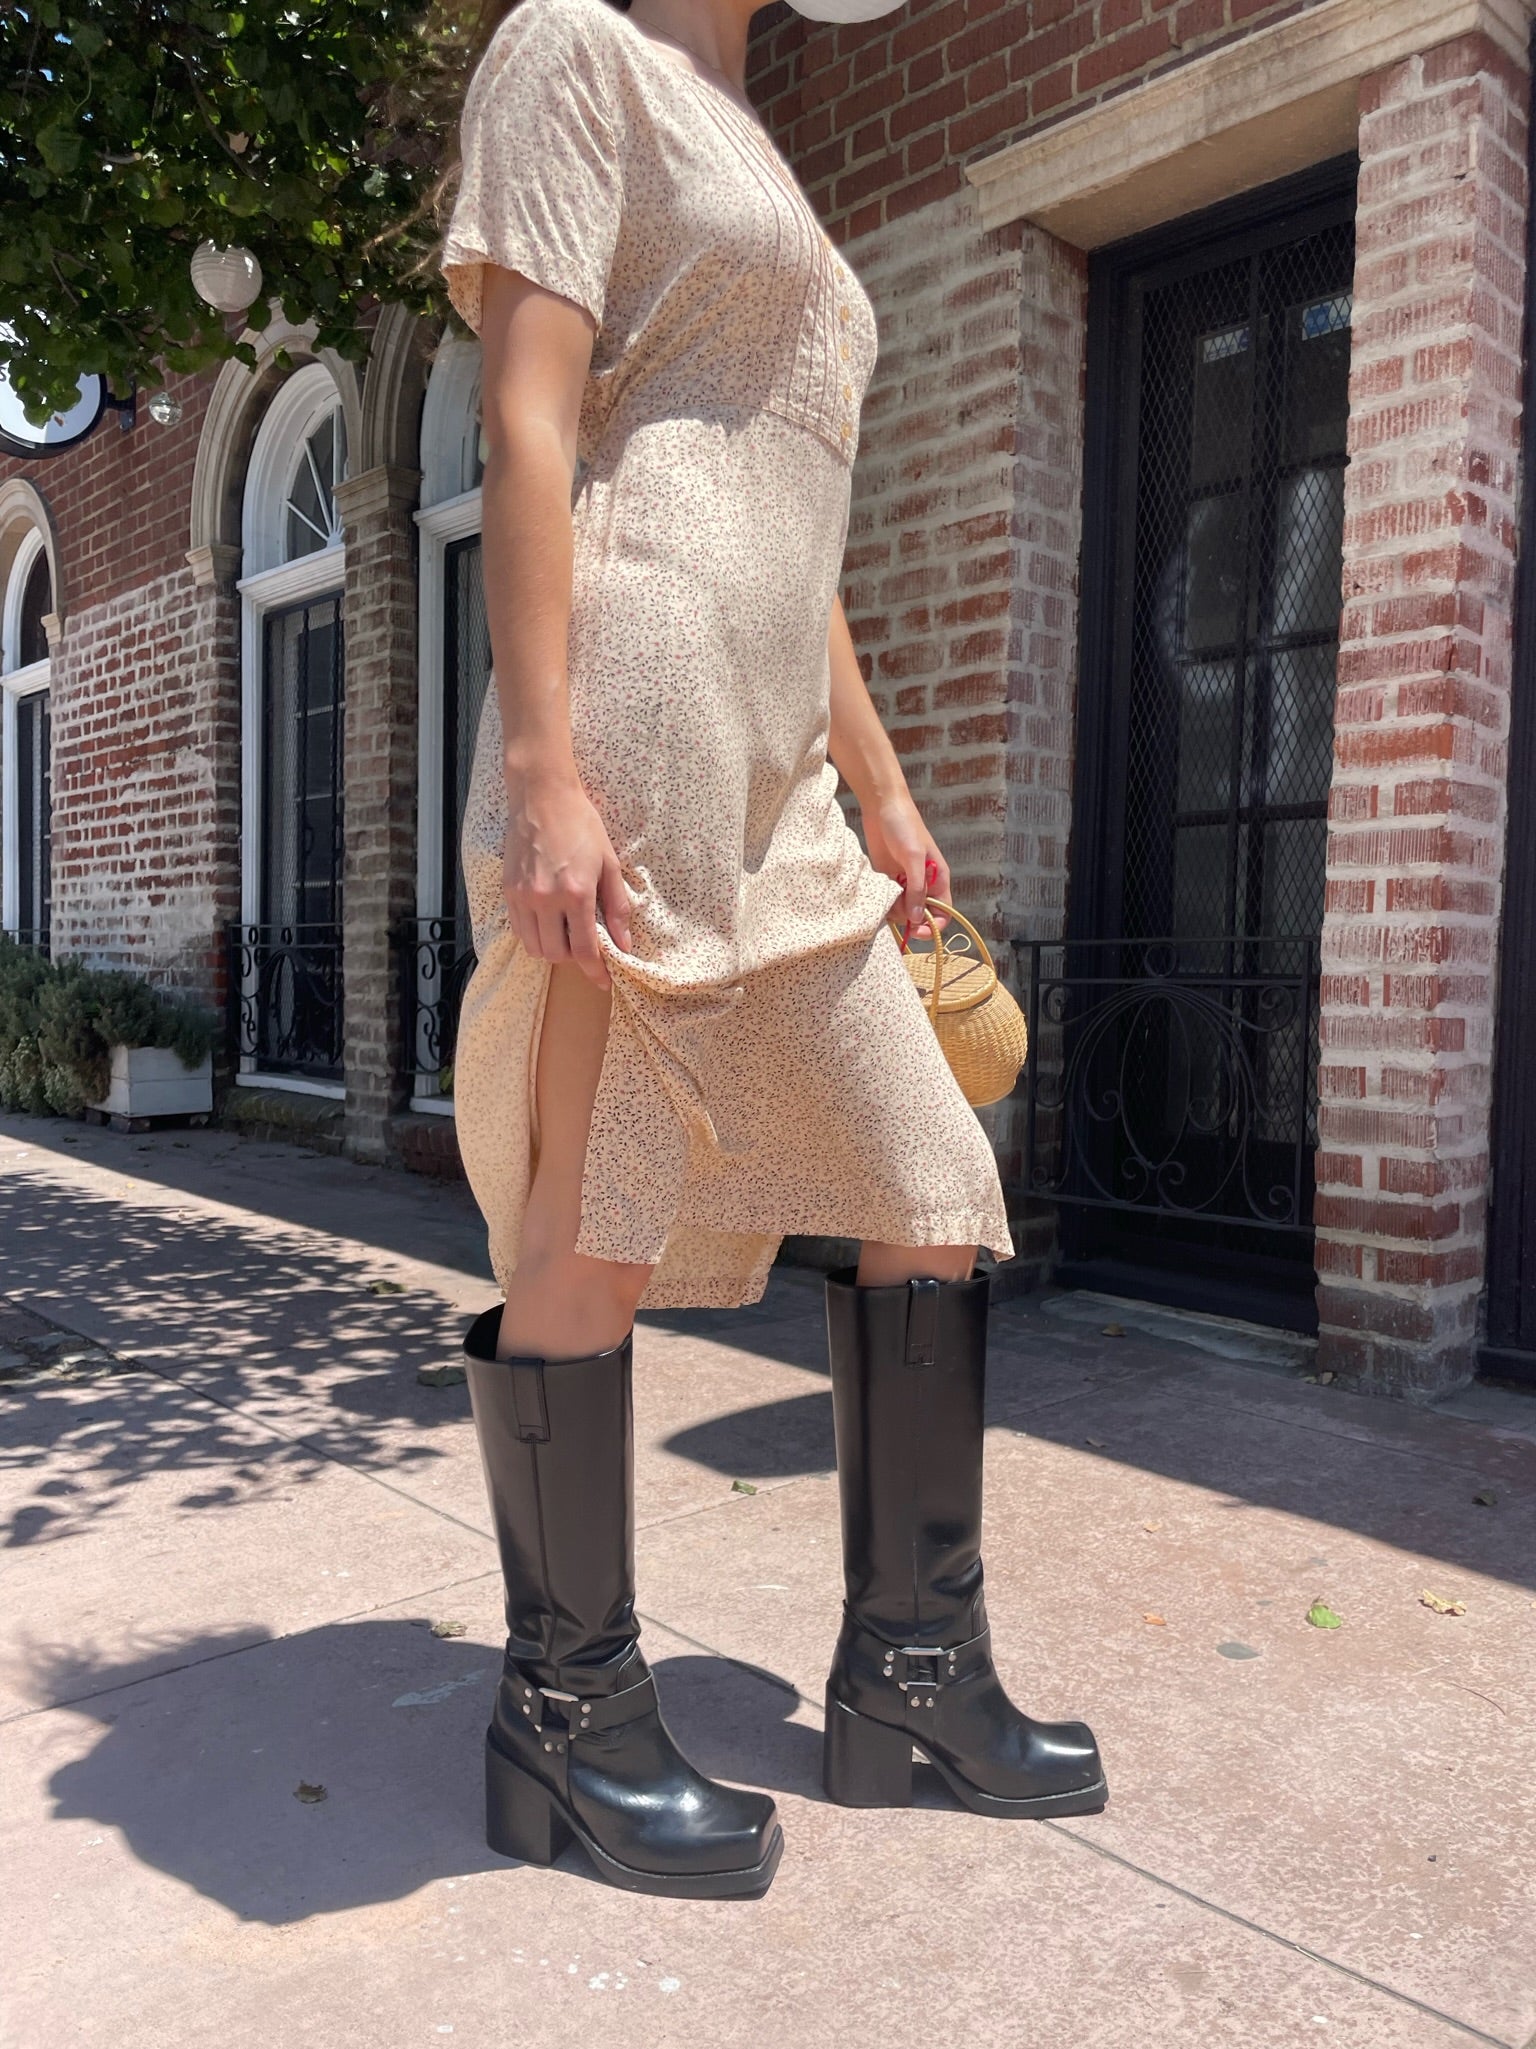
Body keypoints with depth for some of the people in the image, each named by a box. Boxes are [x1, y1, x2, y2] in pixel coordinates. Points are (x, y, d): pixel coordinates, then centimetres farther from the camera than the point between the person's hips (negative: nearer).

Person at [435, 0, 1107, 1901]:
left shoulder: (755, 159, 33)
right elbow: (526, 423, -7)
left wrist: (882, 790, 21)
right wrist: (542, 770, -19)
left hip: (780, 793, 9)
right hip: (631, 725, -9)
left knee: (932, 1195, 6)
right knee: (595, 1239, -4)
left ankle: (910, 1664, 19)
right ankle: (566, 1715, 14)